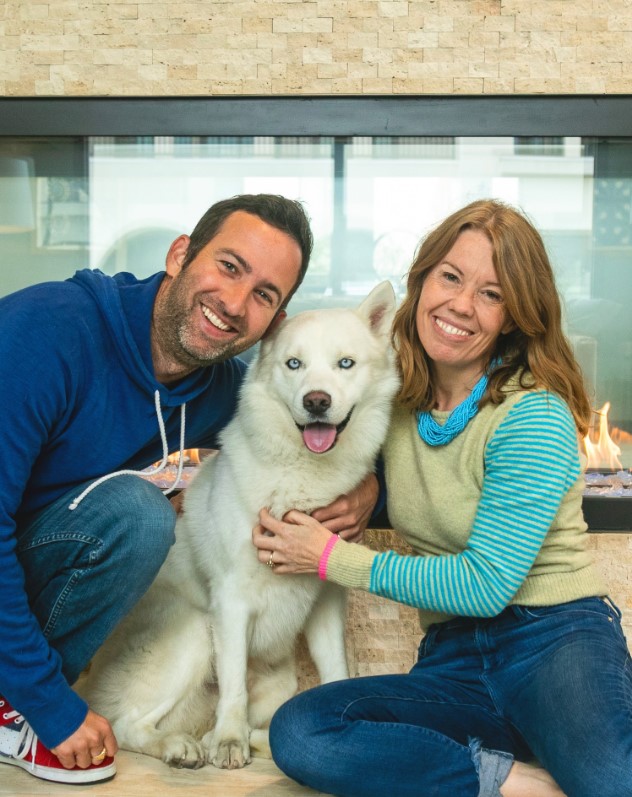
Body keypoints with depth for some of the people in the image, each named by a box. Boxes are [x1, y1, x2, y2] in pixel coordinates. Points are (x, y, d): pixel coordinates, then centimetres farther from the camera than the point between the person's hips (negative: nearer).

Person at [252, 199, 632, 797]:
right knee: (296, 733, -22)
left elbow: (487, 585, -14)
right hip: (454, 661, 6)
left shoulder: (534, 418, -11)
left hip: (557, 638, -6)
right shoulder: (393, 399, 6)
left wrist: (332, 557, -9)